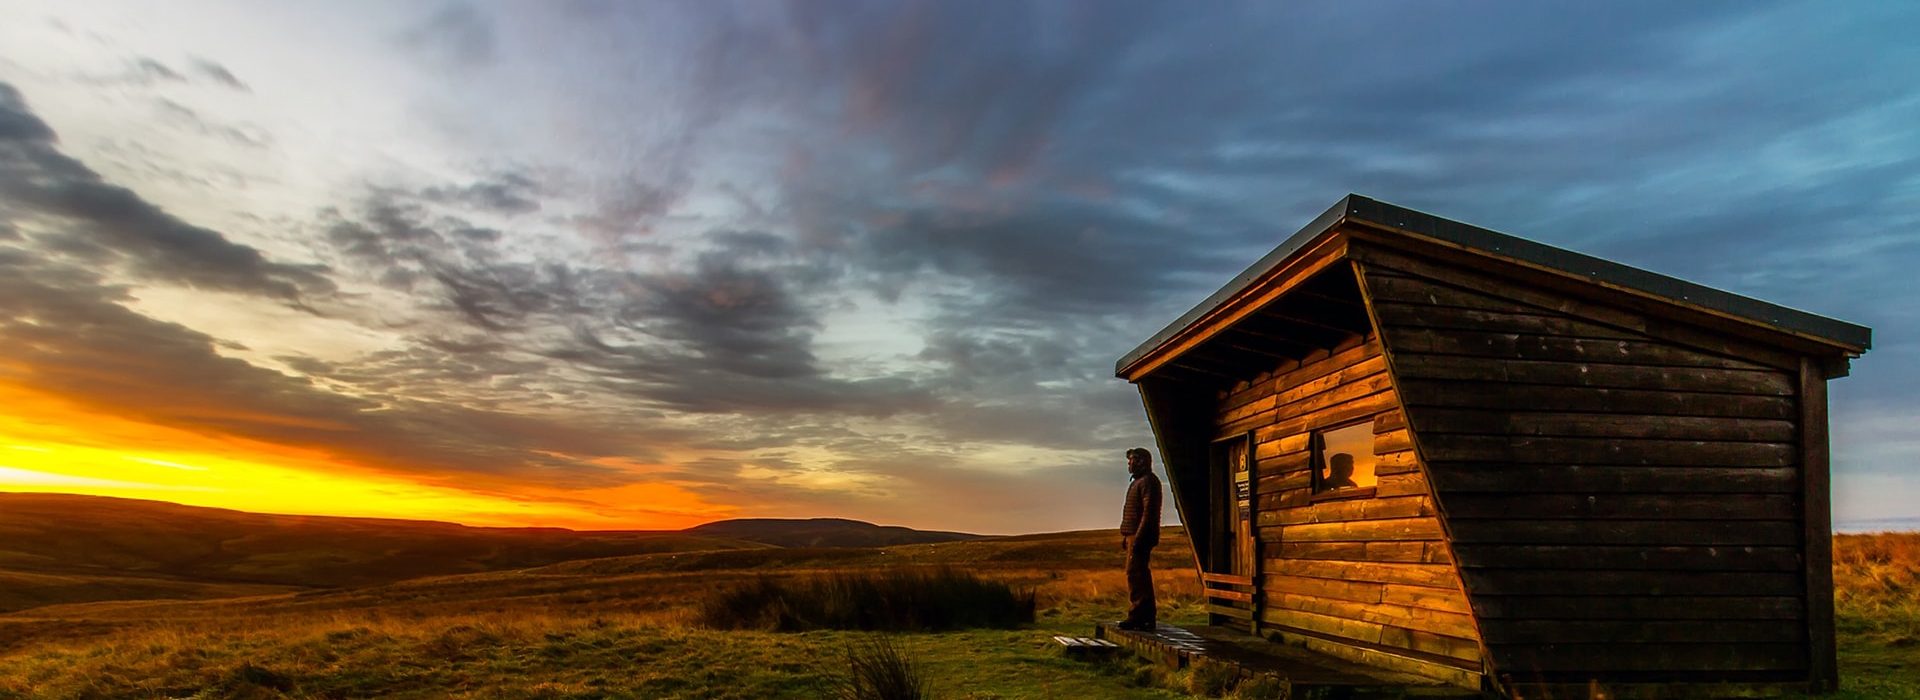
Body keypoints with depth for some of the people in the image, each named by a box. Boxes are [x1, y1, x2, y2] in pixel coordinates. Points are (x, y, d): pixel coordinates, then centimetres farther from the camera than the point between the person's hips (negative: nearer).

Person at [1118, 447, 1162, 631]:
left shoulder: (1148, 481, -11)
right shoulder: (1139, 481, 21)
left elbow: (1148, 512, -20)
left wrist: (1138, 537, -24)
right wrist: (1126, 536, 20)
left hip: (1141, 536, -11)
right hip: (1134, 535, 11)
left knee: (1135, 574, -11)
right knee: (1141, 575, 11)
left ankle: (1137, 615, -10)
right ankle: (1148, 617, 16)